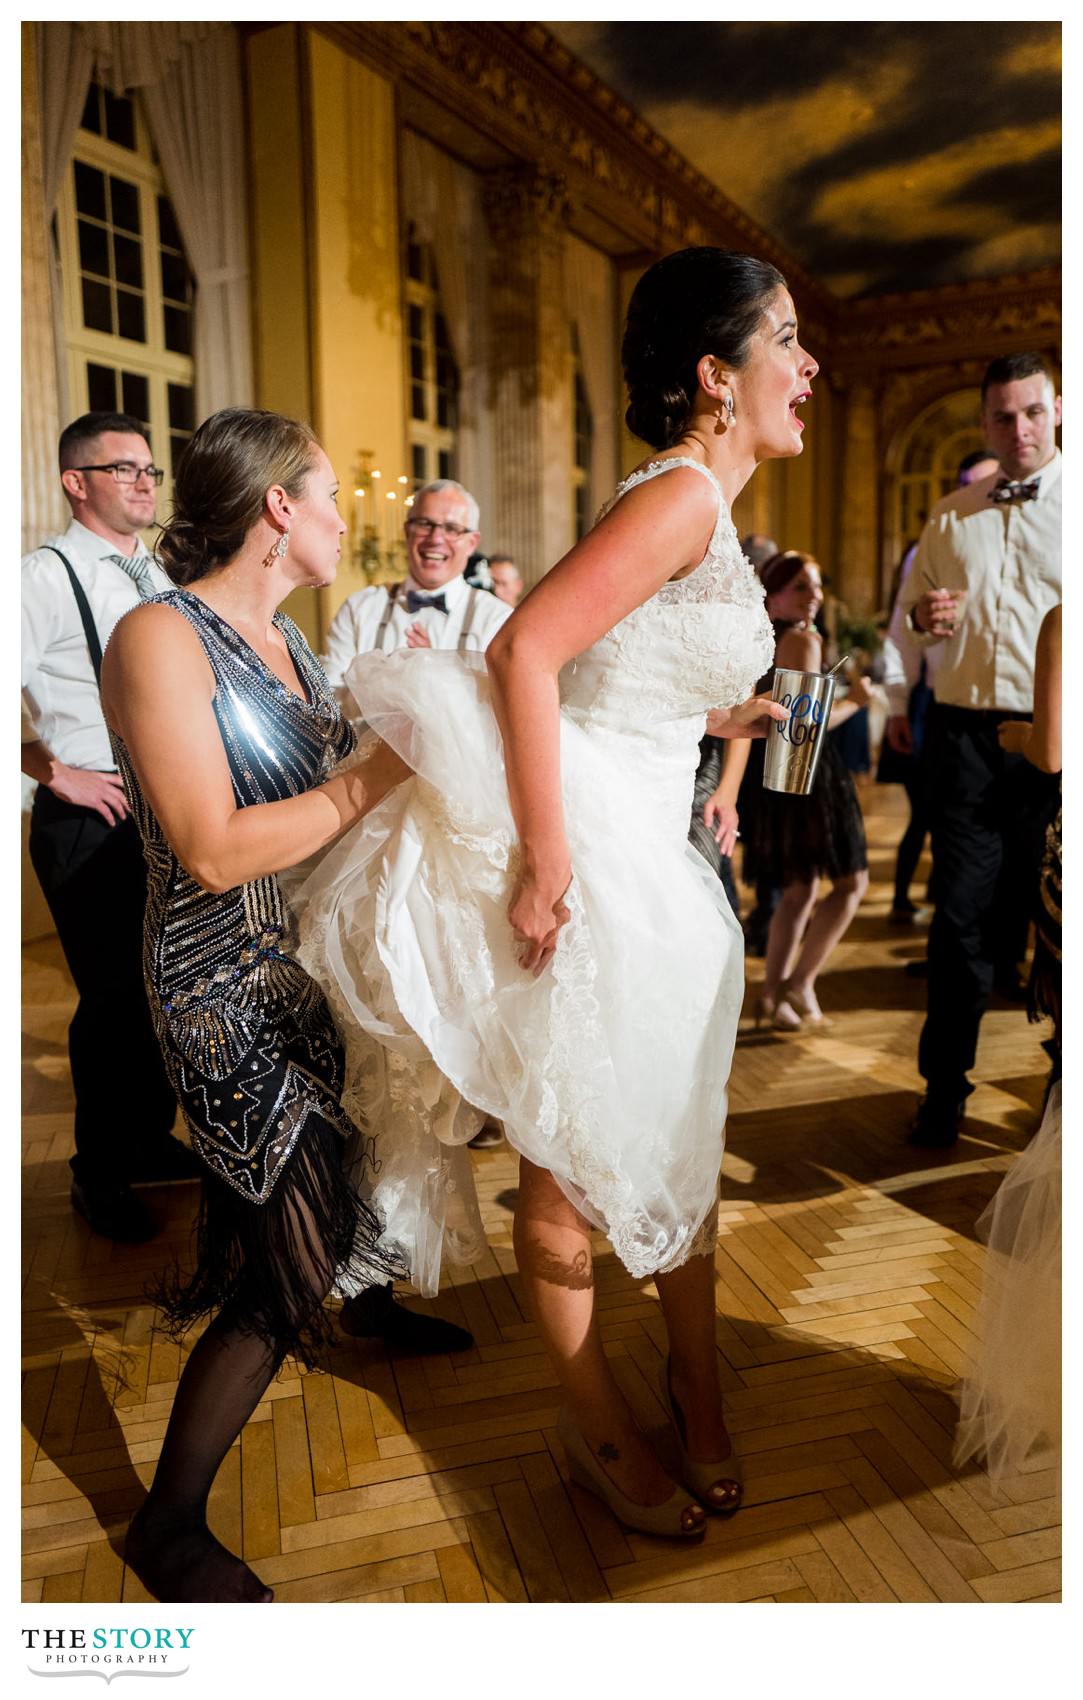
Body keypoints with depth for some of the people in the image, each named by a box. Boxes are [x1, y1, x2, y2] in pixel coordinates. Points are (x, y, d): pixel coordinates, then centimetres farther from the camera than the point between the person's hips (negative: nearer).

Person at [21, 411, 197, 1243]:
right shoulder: (47, 574, -10)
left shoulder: (154, 575, 13)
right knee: (114, 998, 2)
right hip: (93, 820, -7)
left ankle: (151, 1138, 36)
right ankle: (101, 1174, 23)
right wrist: (58, 773, -15)